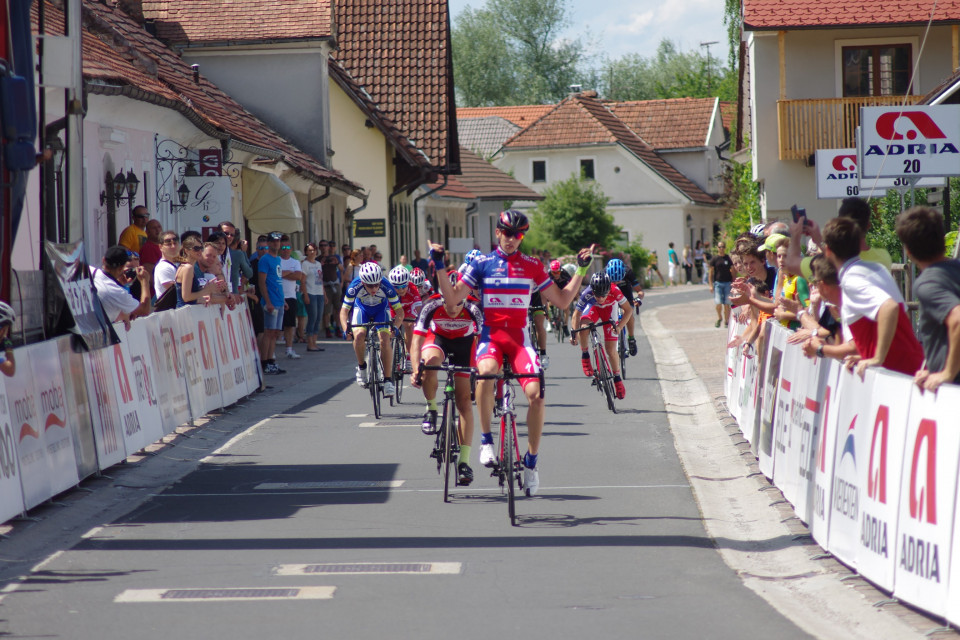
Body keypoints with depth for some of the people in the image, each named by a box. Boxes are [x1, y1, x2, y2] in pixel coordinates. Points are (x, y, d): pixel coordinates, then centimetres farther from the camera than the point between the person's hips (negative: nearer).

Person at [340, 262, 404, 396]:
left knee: (385, 340, -20)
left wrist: (395, 327, -43)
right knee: (359, 335, -28)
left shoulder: (386, 287, -34)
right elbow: (344, 310, -24)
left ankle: (388, 380, -11)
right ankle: (361, 367, -3)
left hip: (381, 310, 0)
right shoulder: (355, 287, -33)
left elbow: (399, 311, -26)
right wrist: (346, 329, -40)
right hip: (361, 308, 0)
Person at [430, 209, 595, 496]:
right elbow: (452, 298, 2)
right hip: (491, 333, -1)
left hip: (519, 336, 1)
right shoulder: (482, 264, 6)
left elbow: (562, 300, 13)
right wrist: (439, 266, -6)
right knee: (486, 372, -35)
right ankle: (486, 440, -19)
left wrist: (582, 269, 7)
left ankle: (531, 460, -2)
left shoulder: (532, 266, 10)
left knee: (535, 393, -18)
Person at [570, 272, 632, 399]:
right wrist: (574, 334, -32)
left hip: (609, 309, 0)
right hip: (593, 308, 0)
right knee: (583, 326, -33)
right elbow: (576, 314, -23)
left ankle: (617, 378, 18)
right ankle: (585, 356, -7)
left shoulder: (615, 291, -38)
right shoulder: (587, 294, -37)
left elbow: (628, 310, -24)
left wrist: (619, 327, -35)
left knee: (611, 349, -4)